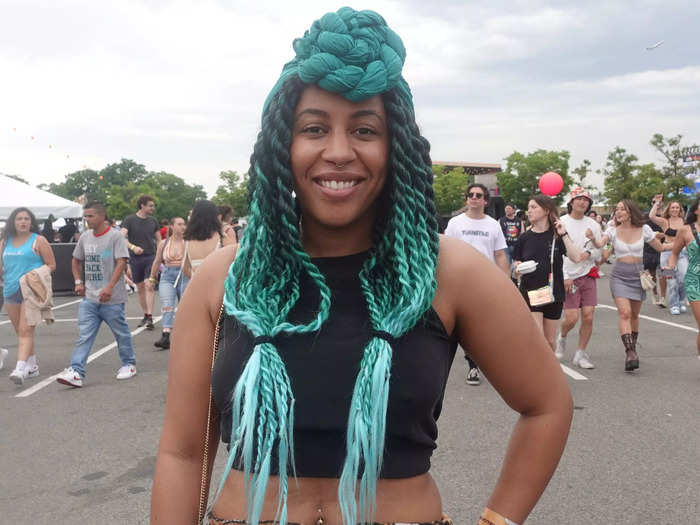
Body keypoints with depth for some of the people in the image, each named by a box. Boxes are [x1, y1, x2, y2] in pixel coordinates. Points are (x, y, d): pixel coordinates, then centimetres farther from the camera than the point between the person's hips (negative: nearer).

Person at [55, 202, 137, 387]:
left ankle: (128, 364, 27)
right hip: (89, 298, 5)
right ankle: (76, 372, -6)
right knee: (84, 336, -3)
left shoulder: (115, 236, -8)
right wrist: (78, 282, 9)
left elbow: (121, 262, -16)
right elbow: (76, 261, 24)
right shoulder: (85, 237, 10)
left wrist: (110, 287, -25)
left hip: (112, 298, -5)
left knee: (121, 333, 10)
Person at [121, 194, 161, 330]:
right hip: (136, 258, 0)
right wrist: (133, 247, -29)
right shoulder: (129, 220, -2)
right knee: (140, 288, 8)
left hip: (151, 257, 0)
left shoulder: (153, 221, 8)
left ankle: (150, 317, -13)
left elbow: (159, 240, 15)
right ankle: (145, 315, 21)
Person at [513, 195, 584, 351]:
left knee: (549, 341, 11)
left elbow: (576, 258, -13)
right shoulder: (525, 237, 3)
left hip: (553, 293, 1)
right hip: (530, 292, -1)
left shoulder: (558, 235, 0)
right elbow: (516, 264, 7)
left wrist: (563, 234, -16)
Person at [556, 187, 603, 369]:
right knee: (572, 318, -8)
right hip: (568, 277, -4)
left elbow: (600, 252, 11)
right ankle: (561, 338, 25)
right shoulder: (561, 223, -3)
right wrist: (565, 277, -13)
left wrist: (588, 254, -11)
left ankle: (580, 354, 12)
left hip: (589, 275, 4)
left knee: (588, 317, -1)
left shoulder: (593, 224, 8)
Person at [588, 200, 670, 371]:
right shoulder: (613, 231, -3)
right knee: (624, 312, -17)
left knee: (634, 315, 11)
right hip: (619, 275, -2)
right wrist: (593, 238, -42)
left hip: (638, 275, 2)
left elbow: (660, 247, 11)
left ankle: (632, 349, 27)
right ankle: (630, 353, -22)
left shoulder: (643, 229, 1)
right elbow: (600, 244, -21)